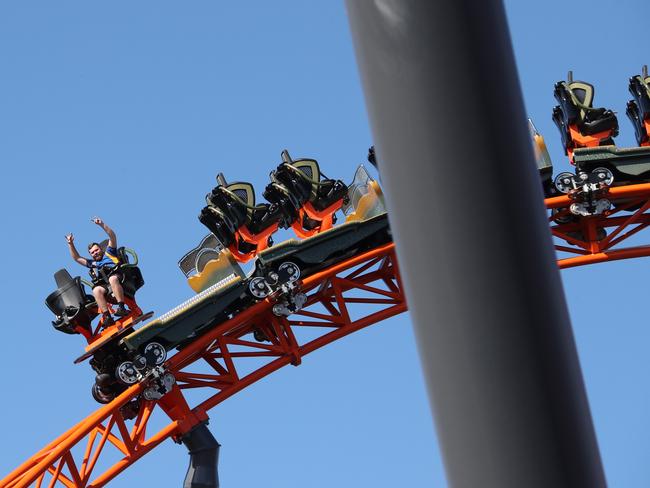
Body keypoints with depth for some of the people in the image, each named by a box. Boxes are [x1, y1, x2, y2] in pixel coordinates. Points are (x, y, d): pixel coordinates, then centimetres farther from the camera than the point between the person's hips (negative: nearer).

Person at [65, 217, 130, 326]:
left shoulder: (109, 253, 29)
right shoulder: (92, 263, 37)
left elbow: (112, 236, 19)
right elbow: (77, 258, 37)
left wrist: (102, 225, 9)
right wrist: (71, 244, 28)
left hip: (117, 277, -3)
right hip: (103, 285, 3)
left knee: (112, 279, -38)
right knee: (96, 290, -31)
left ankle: (121, 308, -50)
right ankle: (107, 317, -45)